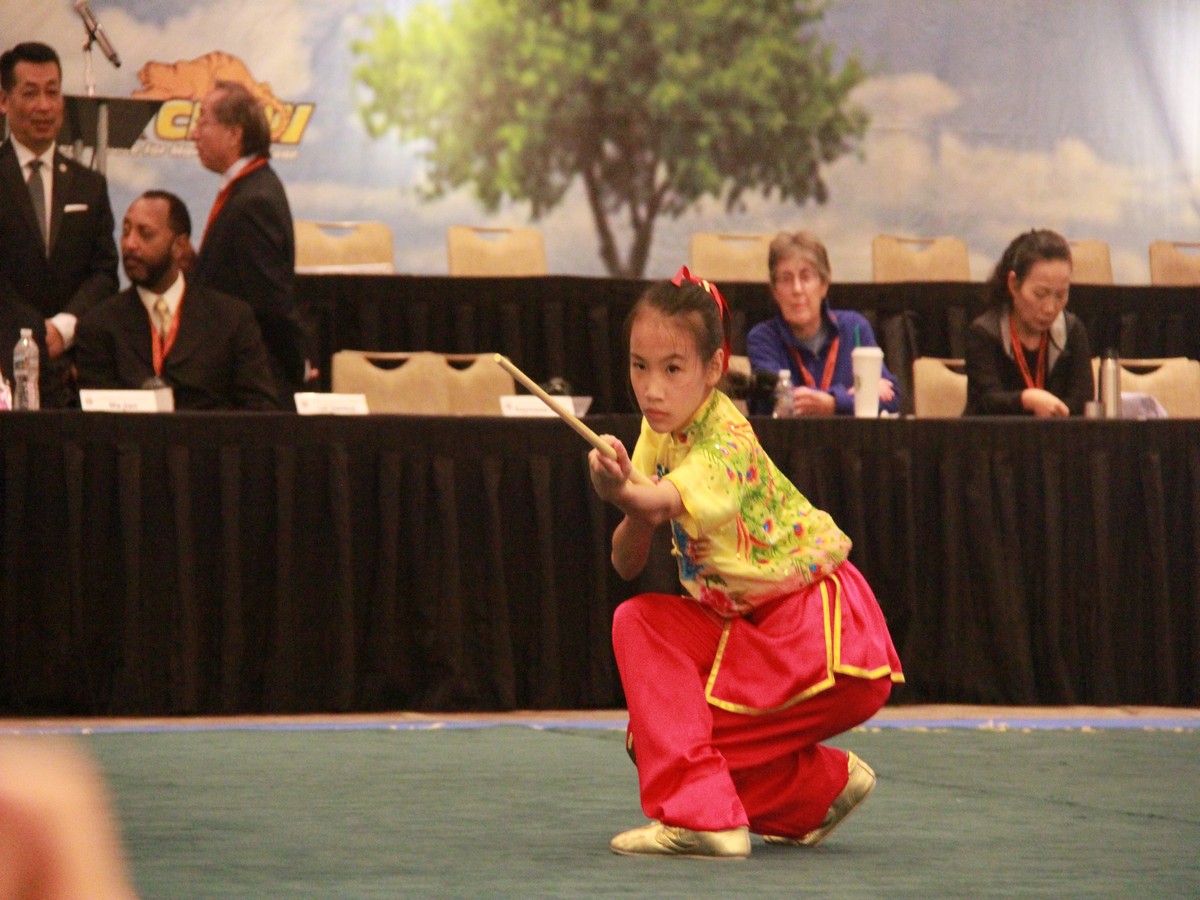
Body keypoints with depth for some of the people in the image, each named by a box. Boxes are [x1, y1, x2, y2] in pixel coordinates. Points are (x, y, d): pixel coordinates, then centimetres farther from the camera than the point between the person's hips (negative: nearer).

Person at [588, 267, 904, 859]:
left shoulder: (725, 439, -21)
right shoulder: (660, 431, 2)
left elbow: (670, 499, -43)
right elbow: (627, 565, -4)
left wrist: (627, 494, -64)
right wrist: (634, 514, -25)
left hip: (824, 629, -9)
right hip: (750, 620, 9)